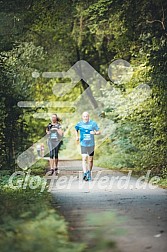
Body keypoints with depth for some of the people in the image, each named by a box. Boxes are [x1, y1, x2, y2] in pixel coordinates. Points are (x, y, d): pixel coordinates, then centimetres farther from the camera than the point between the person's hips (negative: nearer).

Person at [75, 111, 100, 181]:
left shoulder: (93, 123, -2)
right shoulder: (79, 124, 2)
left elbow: (98, 132, 1)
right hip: (83, 144, 0)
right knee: (84, 159, -15)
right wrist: (77, 136, 9)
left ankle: (89, 173, 28)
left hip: (91, 144, 1)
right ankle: (85, 173, -23)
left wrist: (95, 133, -20)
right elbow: (76, 130, 23)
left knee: (90, 160, 10)